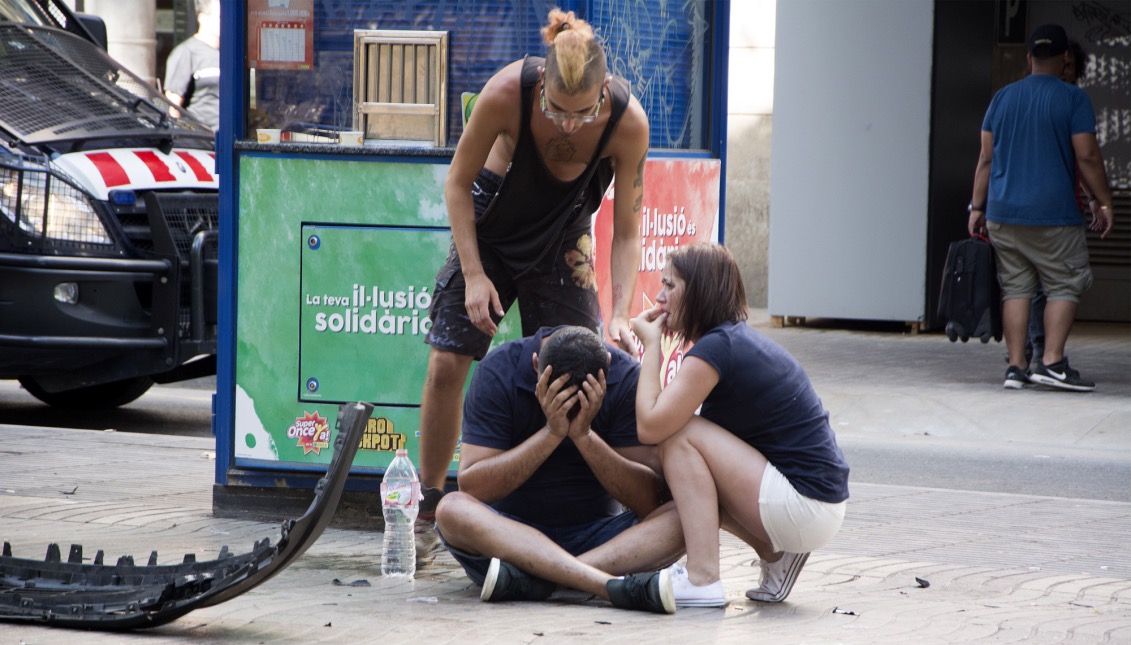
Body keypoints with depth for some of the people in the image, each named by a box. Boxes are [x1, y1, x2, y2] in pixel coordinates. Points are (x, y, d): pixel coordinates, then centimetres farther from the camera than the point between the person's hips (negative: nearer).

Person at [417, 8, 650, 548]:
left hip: (562, 238, 1)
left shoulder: (628, 122, -29)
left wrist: (619, 315, -31)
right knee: (447, 363, -8)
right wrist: (474, 275, -20)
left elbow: (625, 232, -19)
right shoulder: (506, 93, -33)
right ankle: (427, 508, 5)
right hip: (489, 223, -1)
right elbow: (458, 183, -16)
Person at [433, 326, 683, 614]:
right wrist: (552, 433, -25)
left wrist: (585, 436, -26)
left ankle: (536, 577, -37)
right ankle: (612, 584, -46)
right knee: (452, 509, -33)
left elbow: (648, 500, -14)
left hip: (596, 534, 1)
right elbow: (471, 487, -18)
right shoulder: (498, 372, -11)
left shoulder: (626, 377, -8)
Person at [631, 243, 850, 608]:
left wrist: (651, 345, -6)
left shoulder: (716, 347, -15)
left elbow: (650, 427, -17)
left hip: (806, 506, -9)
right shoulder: (740, 340, 15)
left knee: (679, 434, -10)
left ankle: (702, 580, -15)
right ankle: (776, 554, 12)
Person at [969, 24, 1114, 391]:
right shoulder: (1073, 99, -4)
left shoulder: (1003, 98, 9)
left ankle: (1015, 367, 3)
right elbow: (1087, 157, -8)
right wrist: (1104, 203, 1)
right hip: (1053, 216, -4)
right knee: (1064, 286, 4)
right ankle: (1052, 362, -7)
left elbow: (986, 158, 9)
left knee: (1015, 288, 7)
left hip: (1002, 214, 4)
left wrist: (977, 208, 14)